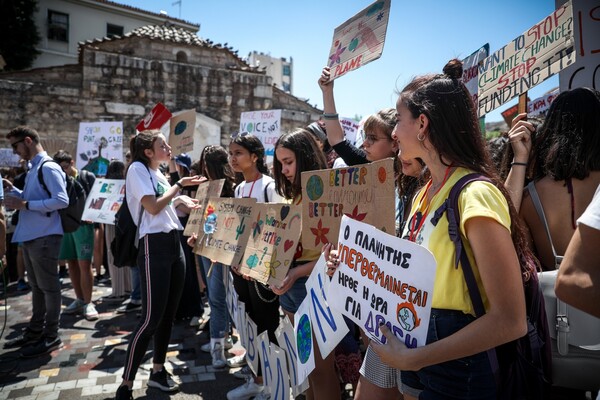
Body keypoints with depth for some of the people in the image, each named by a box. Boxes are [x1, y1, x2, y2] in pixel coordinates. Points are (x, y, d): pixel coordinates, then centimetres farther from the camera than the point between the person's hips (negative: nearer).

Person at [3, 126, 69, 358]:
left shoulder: (48, 168, -14)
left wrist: (25, 205, -22)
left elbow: (62, 200, -23)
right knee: (36, 286, 17)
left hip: (44, 237, -10)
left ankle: (51, 337, 10)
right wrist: (12, 190, 9)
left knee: (48, 287, 0)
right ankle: (35, 331, 29)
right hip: (30, 236, 10)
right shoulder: (33, 168, 16)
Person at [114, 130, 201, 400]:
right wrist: (179, 185, -9)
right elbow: (153, 207, -17)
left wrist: (180, 200, 6)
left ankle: (158, 371, 28)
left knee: (168, 314, 13)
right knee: (152, 317, -8)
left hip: (174, 244, 9)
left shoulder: (159, 174, 19)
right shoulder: (138, 168, -6)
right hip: (154, 247, -9)